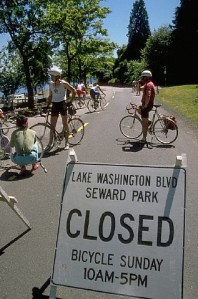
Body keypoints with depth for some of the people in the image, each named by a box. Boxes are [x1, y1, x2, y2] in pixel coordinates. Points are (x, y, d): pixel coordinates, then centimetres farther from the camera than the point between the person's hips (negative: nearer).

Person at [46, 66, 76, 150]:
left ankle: (66, 143, 15)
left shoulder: (63, 83, -9)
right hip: (54, 105, 4)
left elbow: (74, 91, -4)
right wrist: (47, 106, 6)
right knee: (52, 125, 4)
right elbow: (50, 96, 13)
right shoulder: (51, 84, 4)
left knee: (65, 124, 4)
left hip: (62, 104, -4)